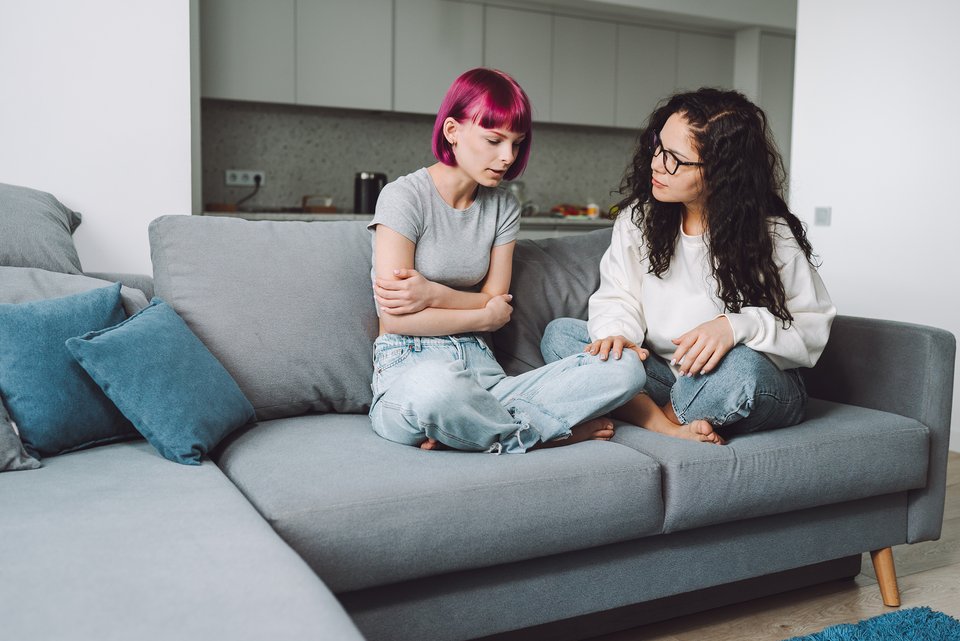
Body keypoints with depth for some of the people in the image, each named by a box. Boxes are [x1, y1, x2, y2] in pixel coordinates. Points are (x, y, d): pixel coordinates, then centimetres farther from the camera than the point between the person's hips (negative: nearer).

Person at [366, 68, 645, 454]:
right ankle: (541, 432, -13)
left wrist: (434, 294, -14)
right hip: (408, 369, -5)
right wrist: (485, 316, -1)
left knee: (625, 369, -13)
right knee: (436, 386, -45)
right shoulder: (404, 197, -5)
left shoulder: (503, 206, 13)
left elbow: (497, 302, 6)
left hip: (482, 371, 6)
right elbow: (396, 318, -12)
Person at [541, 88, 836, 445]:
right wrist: (616, 333, -23)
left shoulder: (773, 236, -13)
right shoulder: (639, 217, -1)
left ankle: (662, 416, -8)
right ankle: (673, 429, -26)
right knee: (558, 334, -14)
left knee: (742, 369, -41)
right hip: (662, 374, 4)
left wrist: (737, 326, -29)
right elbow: (618, 297, 1)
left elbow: (814, 325, -11)